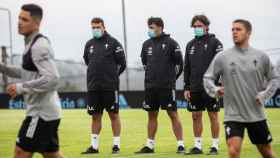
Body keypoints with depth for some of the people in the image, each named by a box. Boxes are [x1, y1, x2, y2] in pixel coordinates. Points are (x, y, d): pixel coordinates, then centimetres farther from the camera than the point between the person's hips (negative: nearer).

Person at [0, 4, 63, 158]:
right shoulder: (32, 43, 14)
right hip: (45, 111, 10)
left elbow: (51, 79, -26)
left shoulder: (39, 46, -17)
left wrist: (21, 88, -20)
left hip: (41, 112, -10)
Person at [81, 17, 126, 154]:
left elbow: (122, 63, 0)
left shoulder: (113, 42, -2)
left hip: (110, 86, -4)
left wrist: (112, 76, 6)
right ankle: (94, 146, 11)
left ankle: (116, 144, 6)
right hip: (93, 87, 4)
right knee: (95, 116, 7)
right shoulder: (89, 44, 10)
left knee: (114, 115, 1)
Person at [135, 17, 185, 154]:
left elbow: (179, 64, -1)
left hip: (167, 86, -5)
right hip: (150, 86, 5)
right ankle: (150, 145, 17)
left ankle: (180, 144, -2)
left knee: (173, 114, -5)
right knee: (152, 115, 10)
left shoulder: (171, 43, -5)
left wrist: (170, 78, 6)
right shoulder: (147, 44, 9)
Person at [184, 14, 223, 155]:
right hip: (195, 88, 5)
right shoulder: (190, 45, 13)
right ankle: (198, 145, 13)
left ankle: (215, 145, 7)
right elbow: (187, 68, 15)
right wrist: (186, 87, 9)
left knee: (213, 116, 1)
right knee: (196, 116, 6)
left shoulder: (214, 42, -3)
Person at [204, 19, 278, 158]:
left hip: (256, 115, 2)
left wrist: (265, 94, -6)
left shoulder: (261, 56, 0)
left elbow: (274, 78, 9)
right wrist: (214, 90, -14)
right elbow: (208, 77, 5)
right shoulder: (222, 57, -3)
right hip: (233, 115, -2)